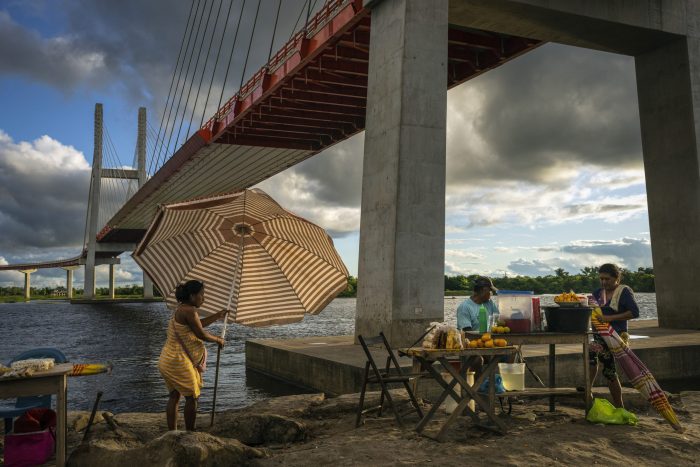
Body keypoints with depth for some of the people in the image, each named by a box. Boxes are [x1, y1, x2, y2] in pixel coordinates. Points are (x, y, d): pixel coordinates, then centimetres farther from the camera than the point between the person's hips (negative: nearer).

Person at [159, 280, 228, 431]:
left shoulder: (181, 309, 13)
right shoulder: (189, 311, -19)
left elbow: (198, 324, 25)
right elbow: (202, 335, -16)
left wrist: (218, 316, 27)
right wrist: (218, 340, 0)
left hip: (168, 360, 10)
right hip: (179, 362, -10)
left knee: (174, 396, 16)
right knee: (192, 397, 3)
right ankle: (189, 433, 12)